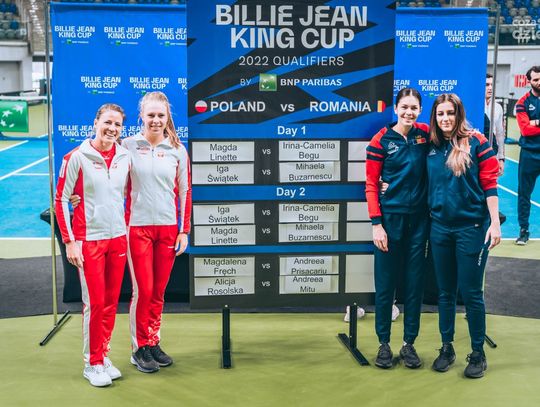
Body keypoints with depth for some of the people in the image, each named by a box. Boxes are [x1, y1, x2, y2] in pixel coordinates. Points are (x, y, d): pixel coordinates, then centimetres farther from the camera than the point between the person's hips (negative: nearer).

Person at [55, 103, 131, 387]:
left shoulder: (124, 157, 5)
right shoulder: (76, 157, -8)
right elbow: (60, 199, -7)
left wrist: (128, 228, 10)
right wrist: (69, 241, -10)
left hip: (118, 238, 5)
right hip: (89, 239, -5)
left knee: (111, 302, 10)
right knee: (95, 303, -2)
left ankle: (103, 357, 23)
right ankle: (92, 363, 13)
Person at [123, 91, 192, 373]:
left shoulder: (177, 150, 5)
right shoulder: (128, 146, -1)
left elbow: (184, 192, 7)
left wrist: (184, 231, 5)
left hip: (168, 228, 2)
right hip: (137, 227, -2)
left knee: (159, 292, 9)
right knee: (143, 291, -1)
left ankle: (154, 344, 22)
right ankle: (140, 348, 13)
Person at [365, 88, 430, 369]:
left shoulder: (425, 134, 2)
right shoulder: (381, 140, -5)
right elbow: (371, 186, -5)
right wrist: (376, 224, -10)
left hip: (419, 219, 3)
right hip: (390, 218, -3)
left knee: (415, 283, 8)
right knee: (385, 283, 4)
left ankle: (409, 343, 21)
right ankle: (384, 343, 17)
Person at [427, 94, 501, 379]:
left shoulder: (476, 142, -6)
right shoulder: (431, 147, 5)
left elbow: (489, 184, -8)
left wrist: (494, 223, -12)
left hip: (472, 227, -4)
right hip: (440, 227, 4)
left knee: (471, 292, 1)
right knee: (445, 292, 12)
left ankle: (478, 353, 16)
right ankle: (447, 348, 25)